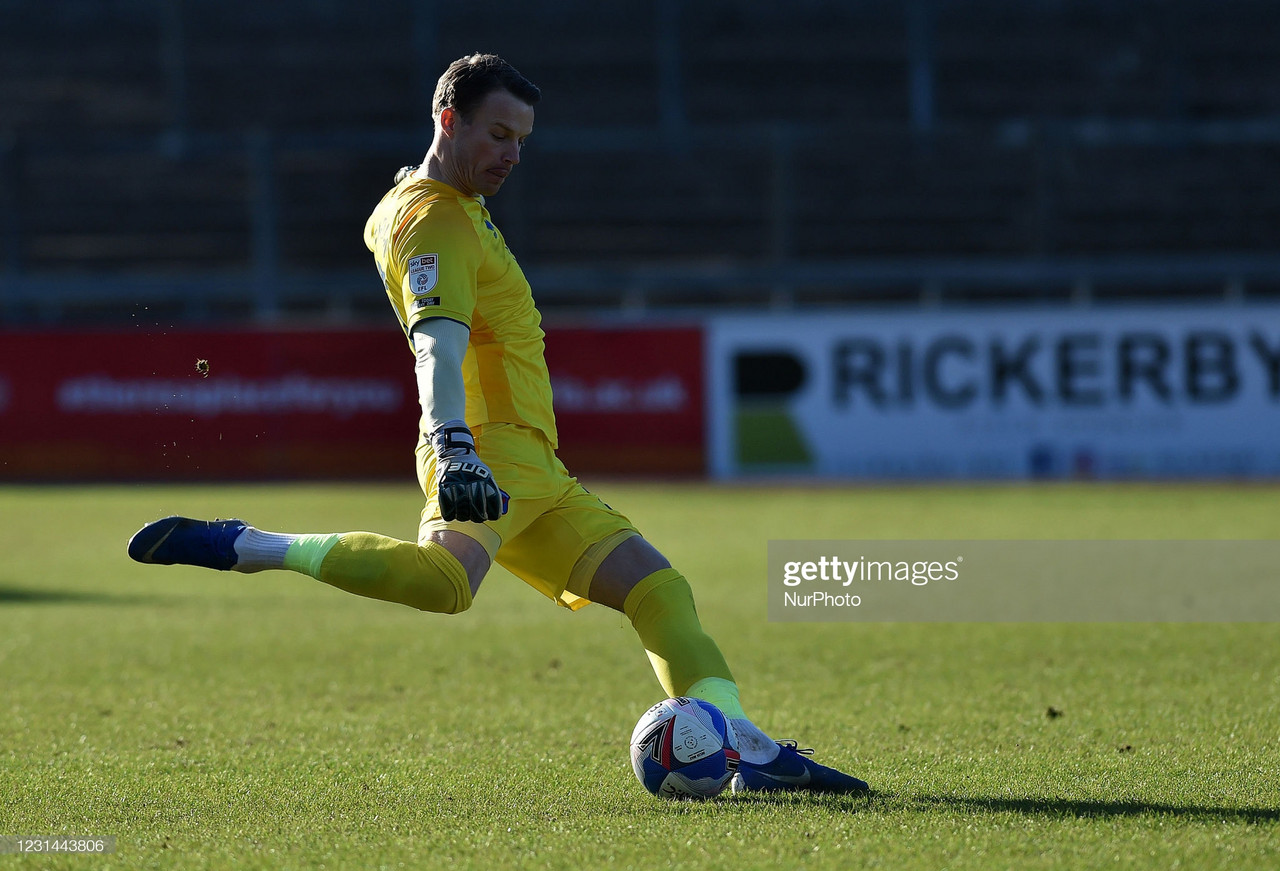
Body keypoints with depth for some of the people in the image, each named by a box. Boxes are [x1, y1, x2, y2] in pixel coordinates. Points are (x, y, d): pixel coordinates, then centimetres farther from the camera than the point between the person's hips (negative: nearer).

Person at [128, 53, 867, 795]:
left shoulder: (460, 208, 23)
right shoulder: (434, 218, -9)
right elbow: (439, 341, -25)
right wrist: (455, 448, -40)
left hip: (533, 471, 11)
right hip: (489, 456, -11)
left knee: (657, 588, 5)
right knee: (443, 583, -40)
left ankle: (751, 752, -1)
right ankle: (242, 548, -32)